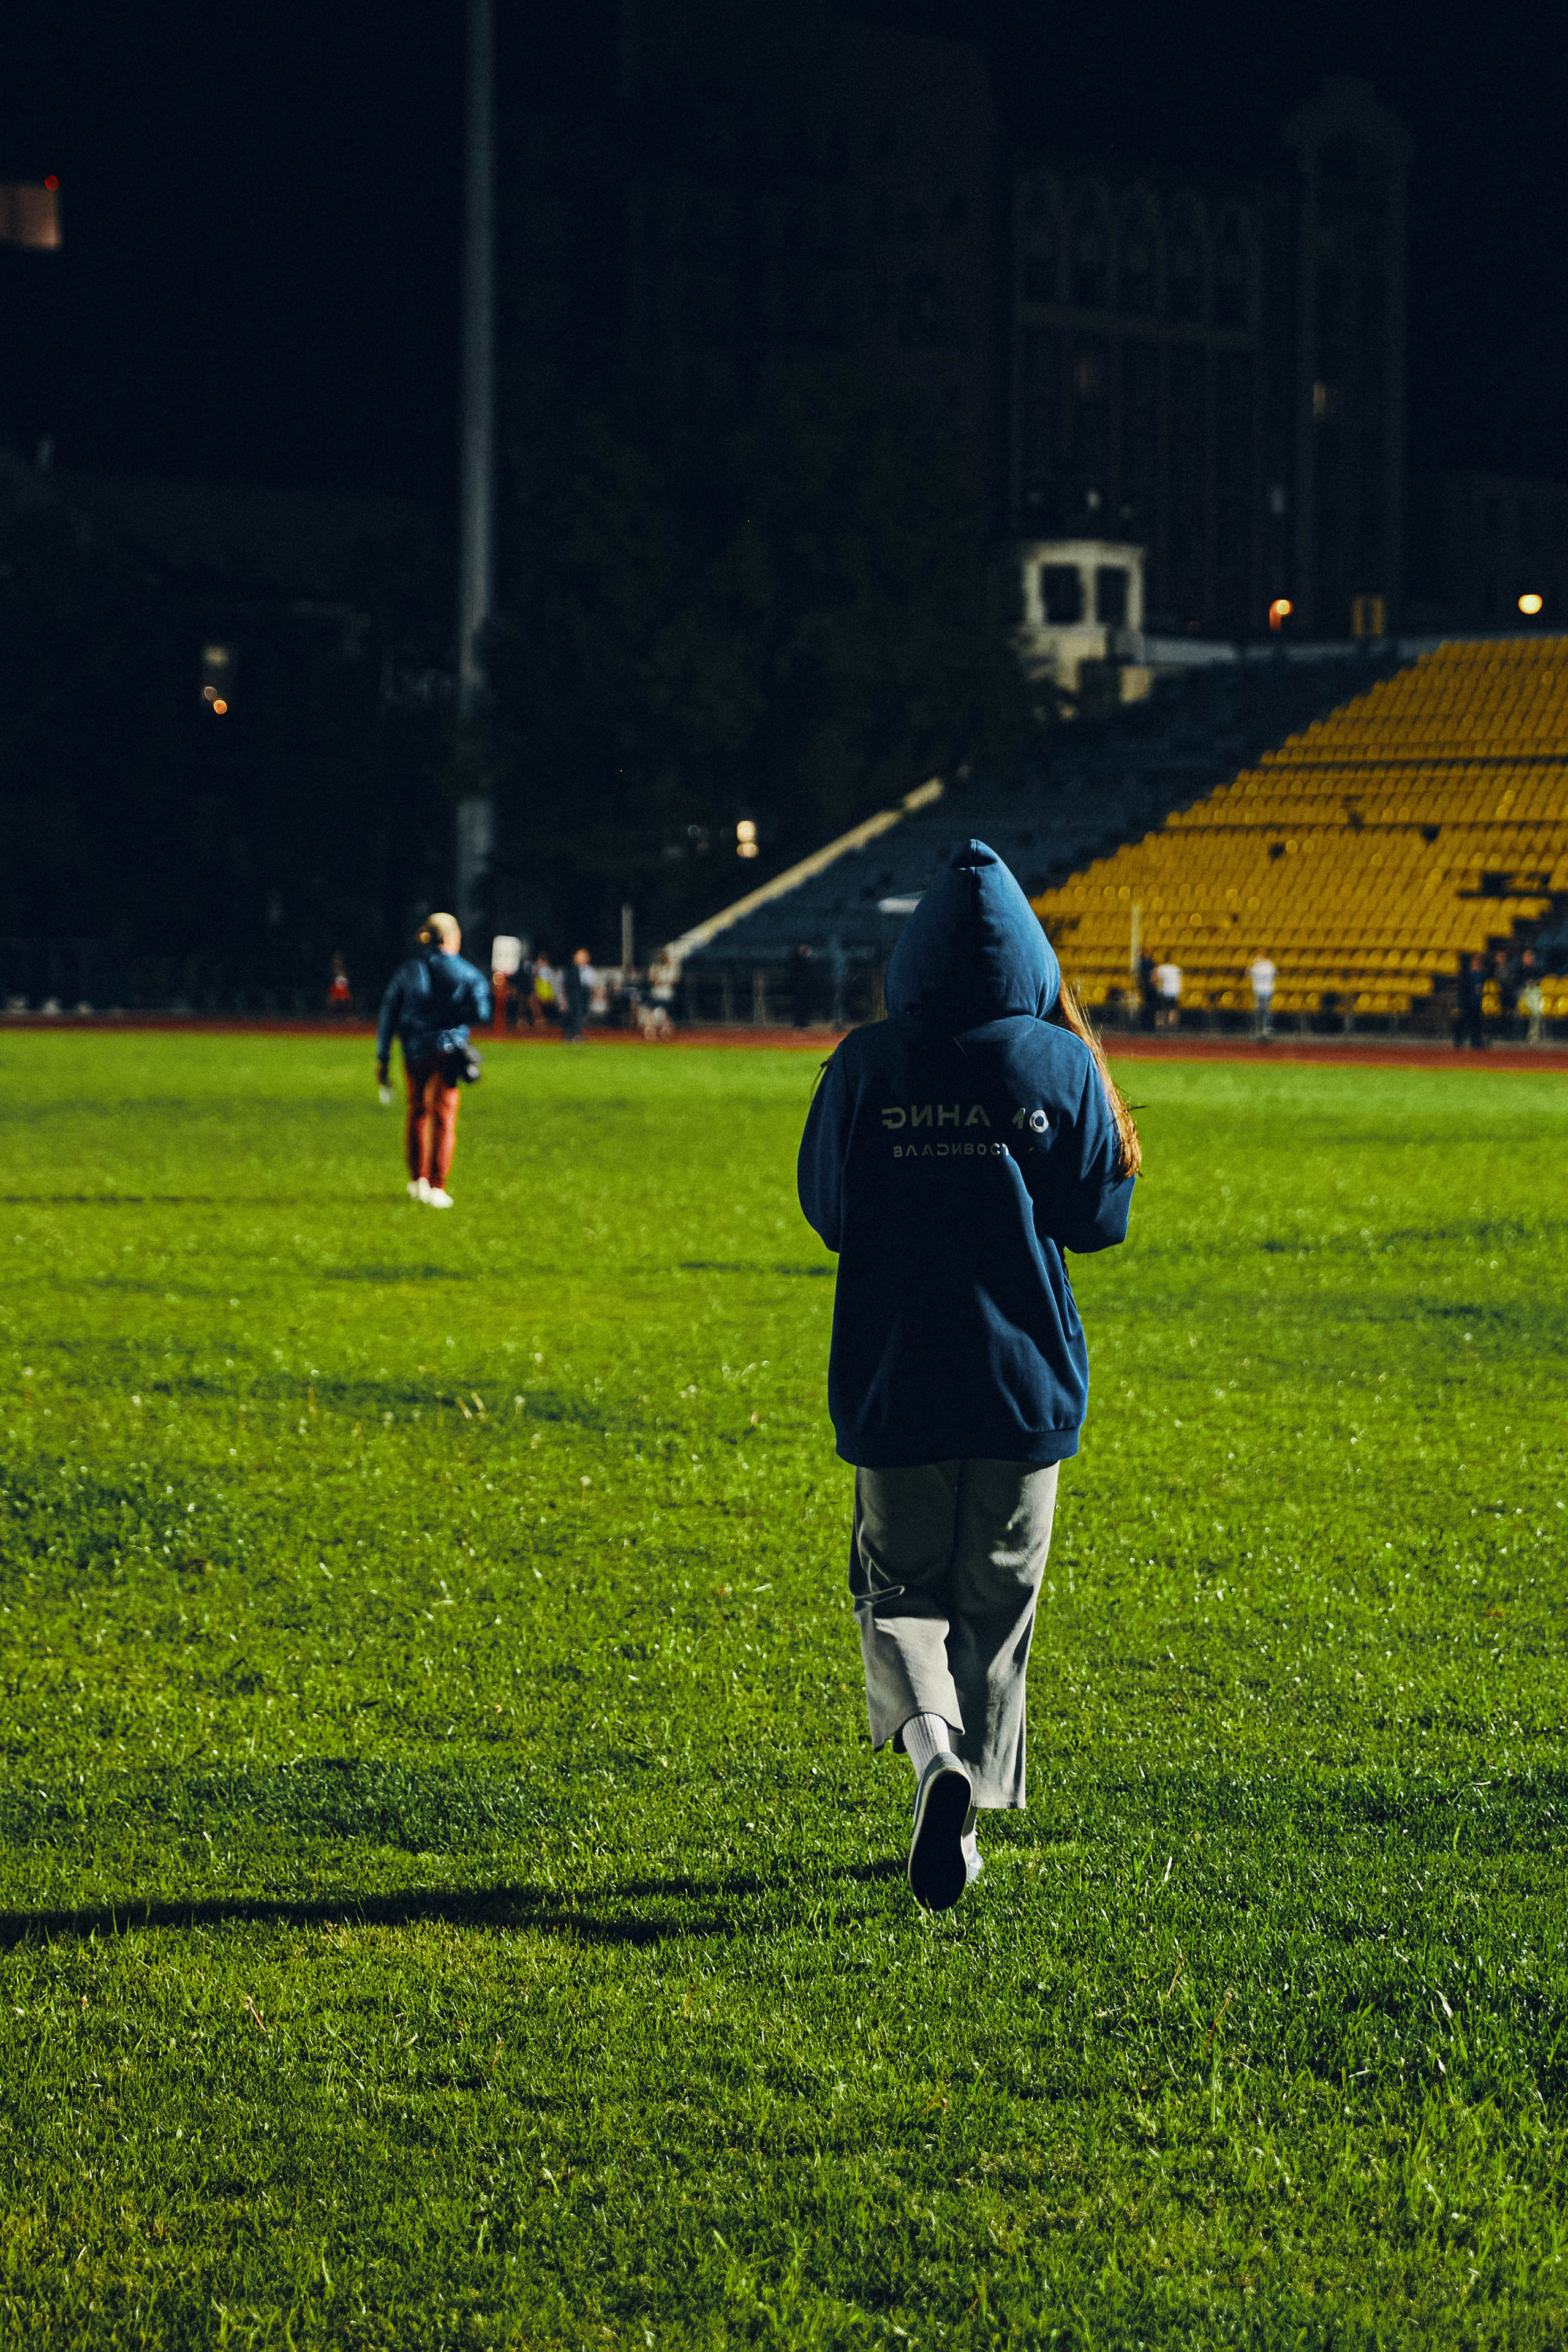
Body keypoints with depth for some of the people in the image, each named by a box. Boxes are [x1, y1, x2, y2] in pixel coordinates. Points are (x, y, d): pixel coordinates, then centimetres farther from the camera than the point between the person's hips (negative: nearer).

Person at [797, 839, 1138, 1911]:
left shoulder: (868, 1065, -6)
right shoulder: (1061, 1065, -6)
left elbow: (827, 1210, 3)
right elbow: (1101, 1217, 3)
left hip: (894, 1381, -1)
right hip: (1026, 1381, 1)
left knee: (901, 1591, 12)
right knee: (996, 1602, 14)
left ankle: (934, 1747, -17)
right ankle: (962, 1824, 14)